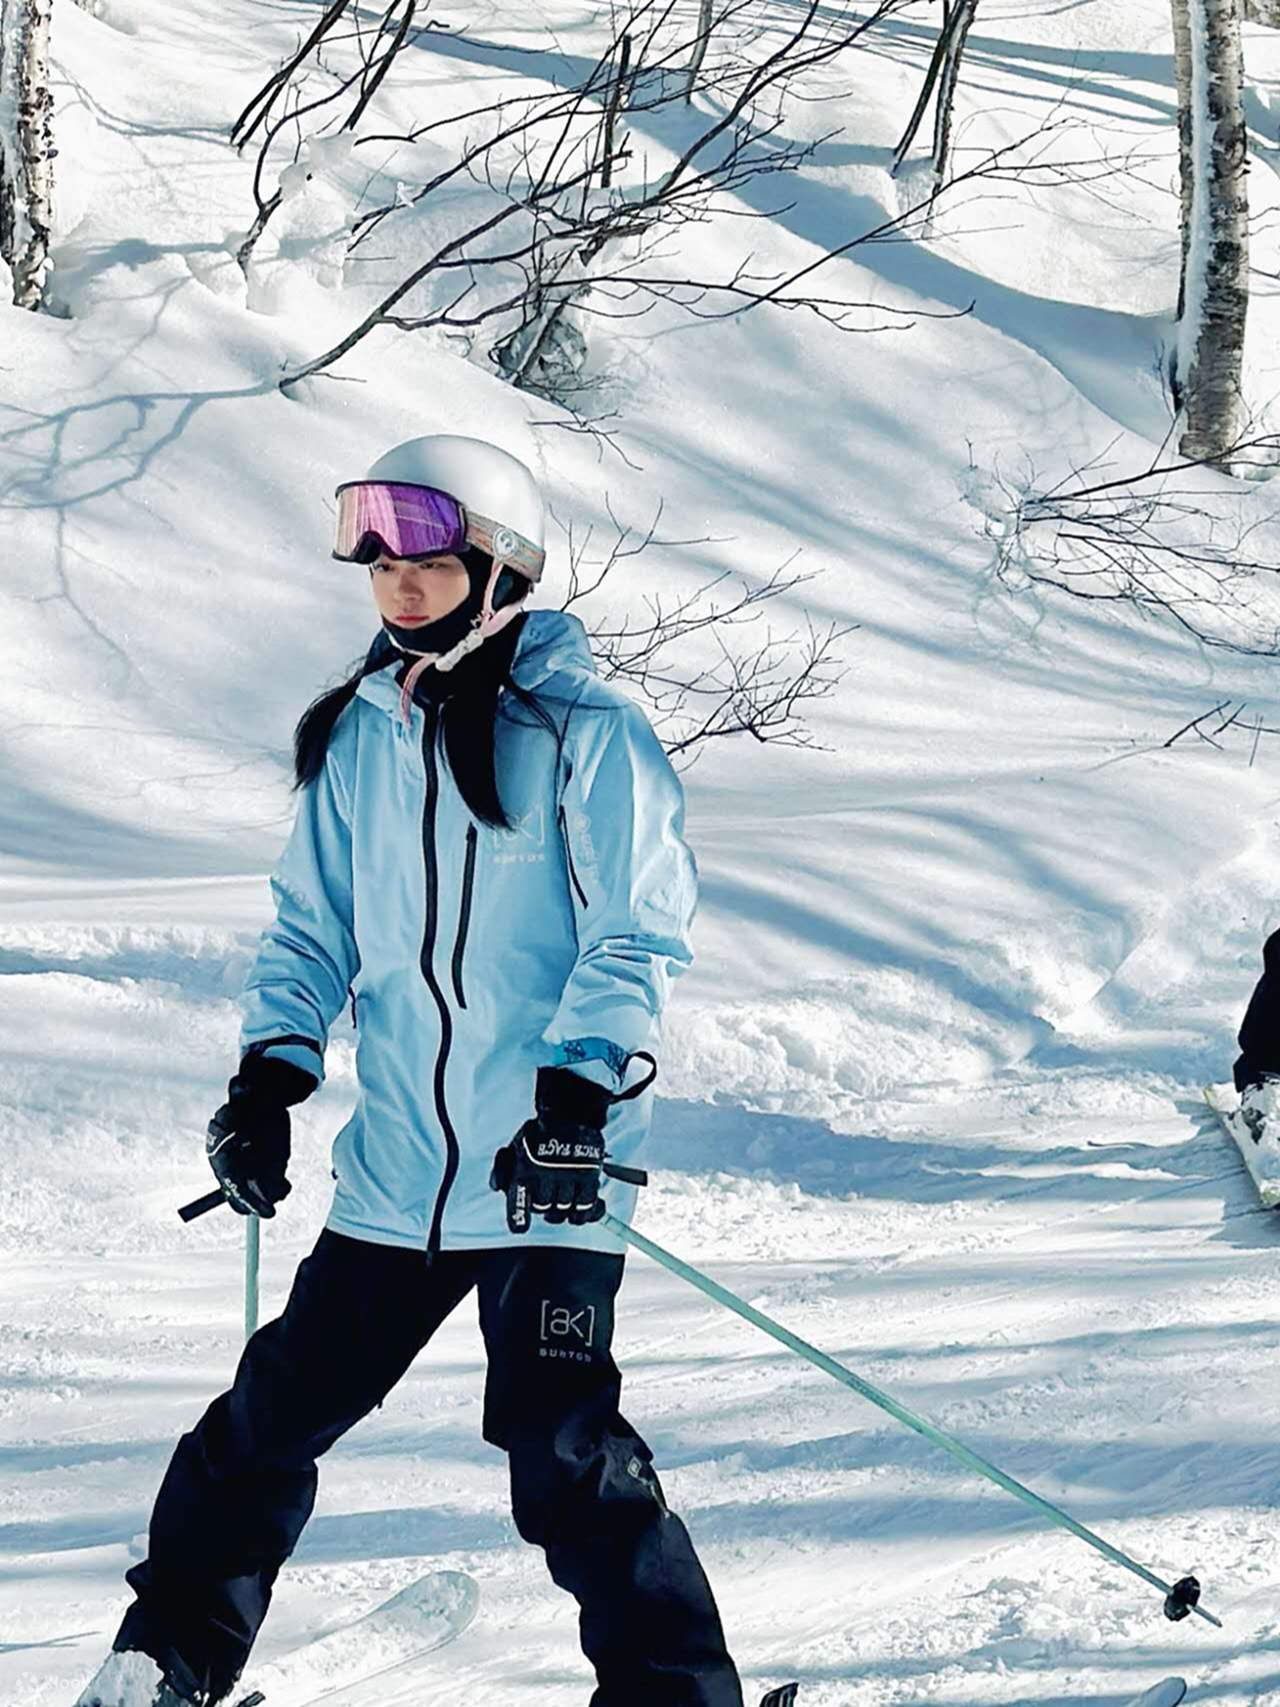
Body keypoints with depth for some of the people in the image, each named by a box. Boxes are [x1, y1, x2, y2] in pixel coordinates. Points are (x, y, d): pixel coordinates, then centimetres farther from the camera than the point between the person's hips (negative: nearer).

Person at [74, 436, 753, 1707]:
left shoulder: (584, 733, -6)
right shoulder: (358, 737, 10)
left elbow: (642, 937, -8)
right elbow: (313, 924, 16)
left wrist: (582, 1092, -20)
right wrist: (269, 1074, 3)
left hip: (549, 1172, -5)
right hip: (395, 1168, 5)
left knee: (560, 1445, -15)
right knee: (274, 1412, 11)